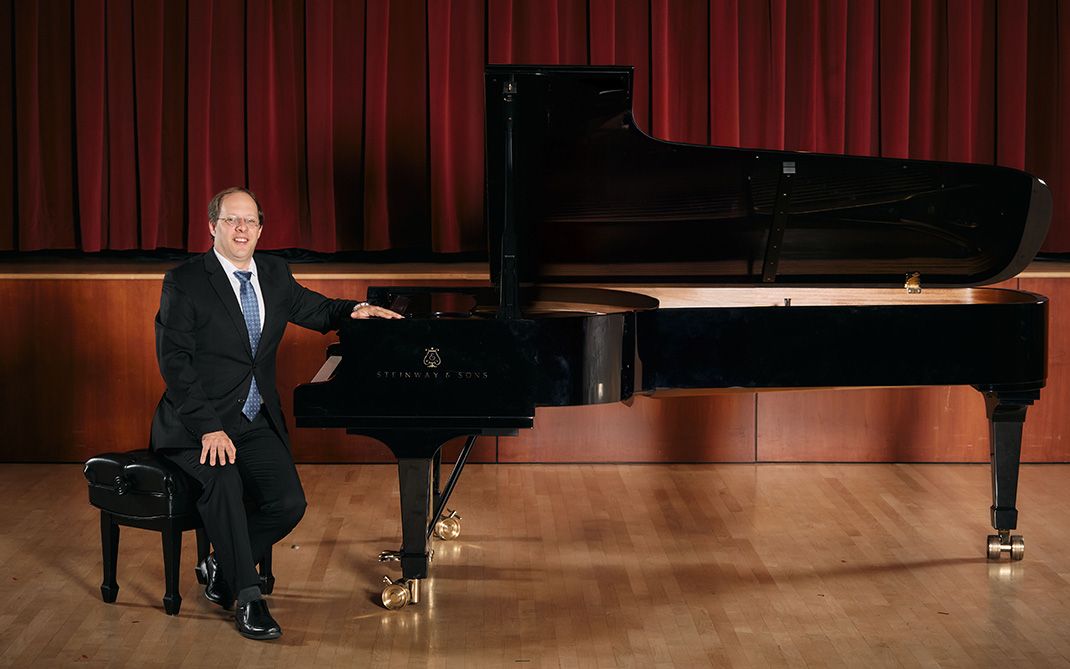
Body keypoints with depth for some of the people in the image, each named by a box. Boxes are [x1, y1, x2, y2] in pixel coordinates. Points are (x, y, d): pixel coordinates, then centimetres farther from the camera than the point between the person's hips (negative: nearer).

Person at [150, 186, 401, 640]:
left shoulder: (274, 274, 9)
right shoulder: (185, 281, -9)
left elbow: (312, 310, 27)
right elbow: (175, 362, -15)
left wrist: (354, 310, 4)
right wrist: (209, 428, -24)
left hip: (257, 423, 5)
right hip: (196, 425, -5)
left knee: (289, 502, -16)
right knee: (222, 481, -34)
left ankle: (221, 567, 9)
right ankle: (247, 597, -23)